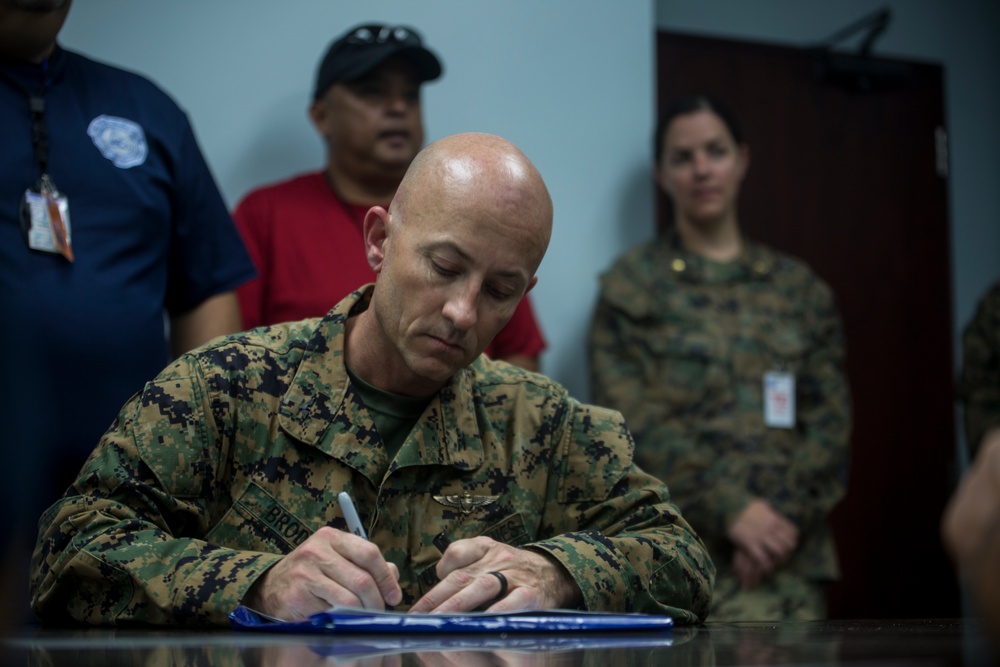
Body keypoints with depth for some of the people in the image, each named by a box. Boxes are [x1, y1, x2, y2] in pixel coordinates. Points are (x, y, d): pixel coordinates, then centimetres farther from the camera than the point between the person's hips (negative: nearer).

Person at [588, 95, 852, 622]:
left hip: (791, 558, 3)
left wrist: (784, 517, -9)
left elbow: (831, 420, 8)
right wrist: (731, 508, -15)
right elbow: (632, 421, -6)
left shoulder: (799, 287, 15)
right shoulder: (631, 286, 5)